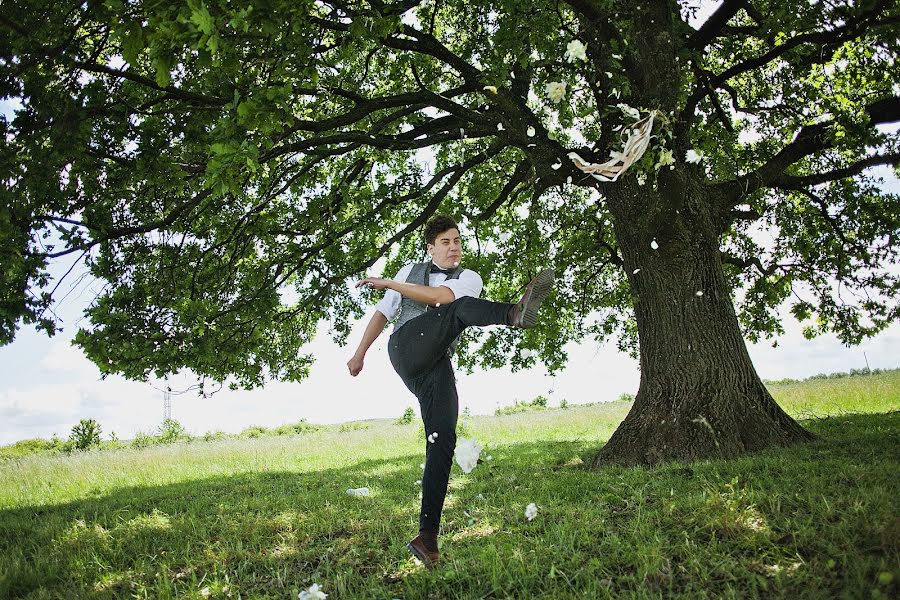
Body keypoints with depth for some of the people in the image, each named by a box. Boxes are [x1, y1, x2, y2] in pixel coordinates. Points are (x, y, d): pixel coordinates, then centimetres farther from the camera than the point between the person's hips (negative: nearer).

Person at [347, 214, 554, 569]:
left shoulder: (469, 278, 16)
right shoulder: (411, 271, 24)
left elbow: (442, 296, -6)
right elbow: (383, 312, 25)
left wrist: (388, 283, -3)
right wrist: (360, 353, 17)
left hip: (436, 367, 1)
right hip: (406, 347, -1)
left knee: (442, 441, -15)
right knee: (460, 309, -27)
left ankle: (427, 536, -15)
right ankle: (516, 313, -61)